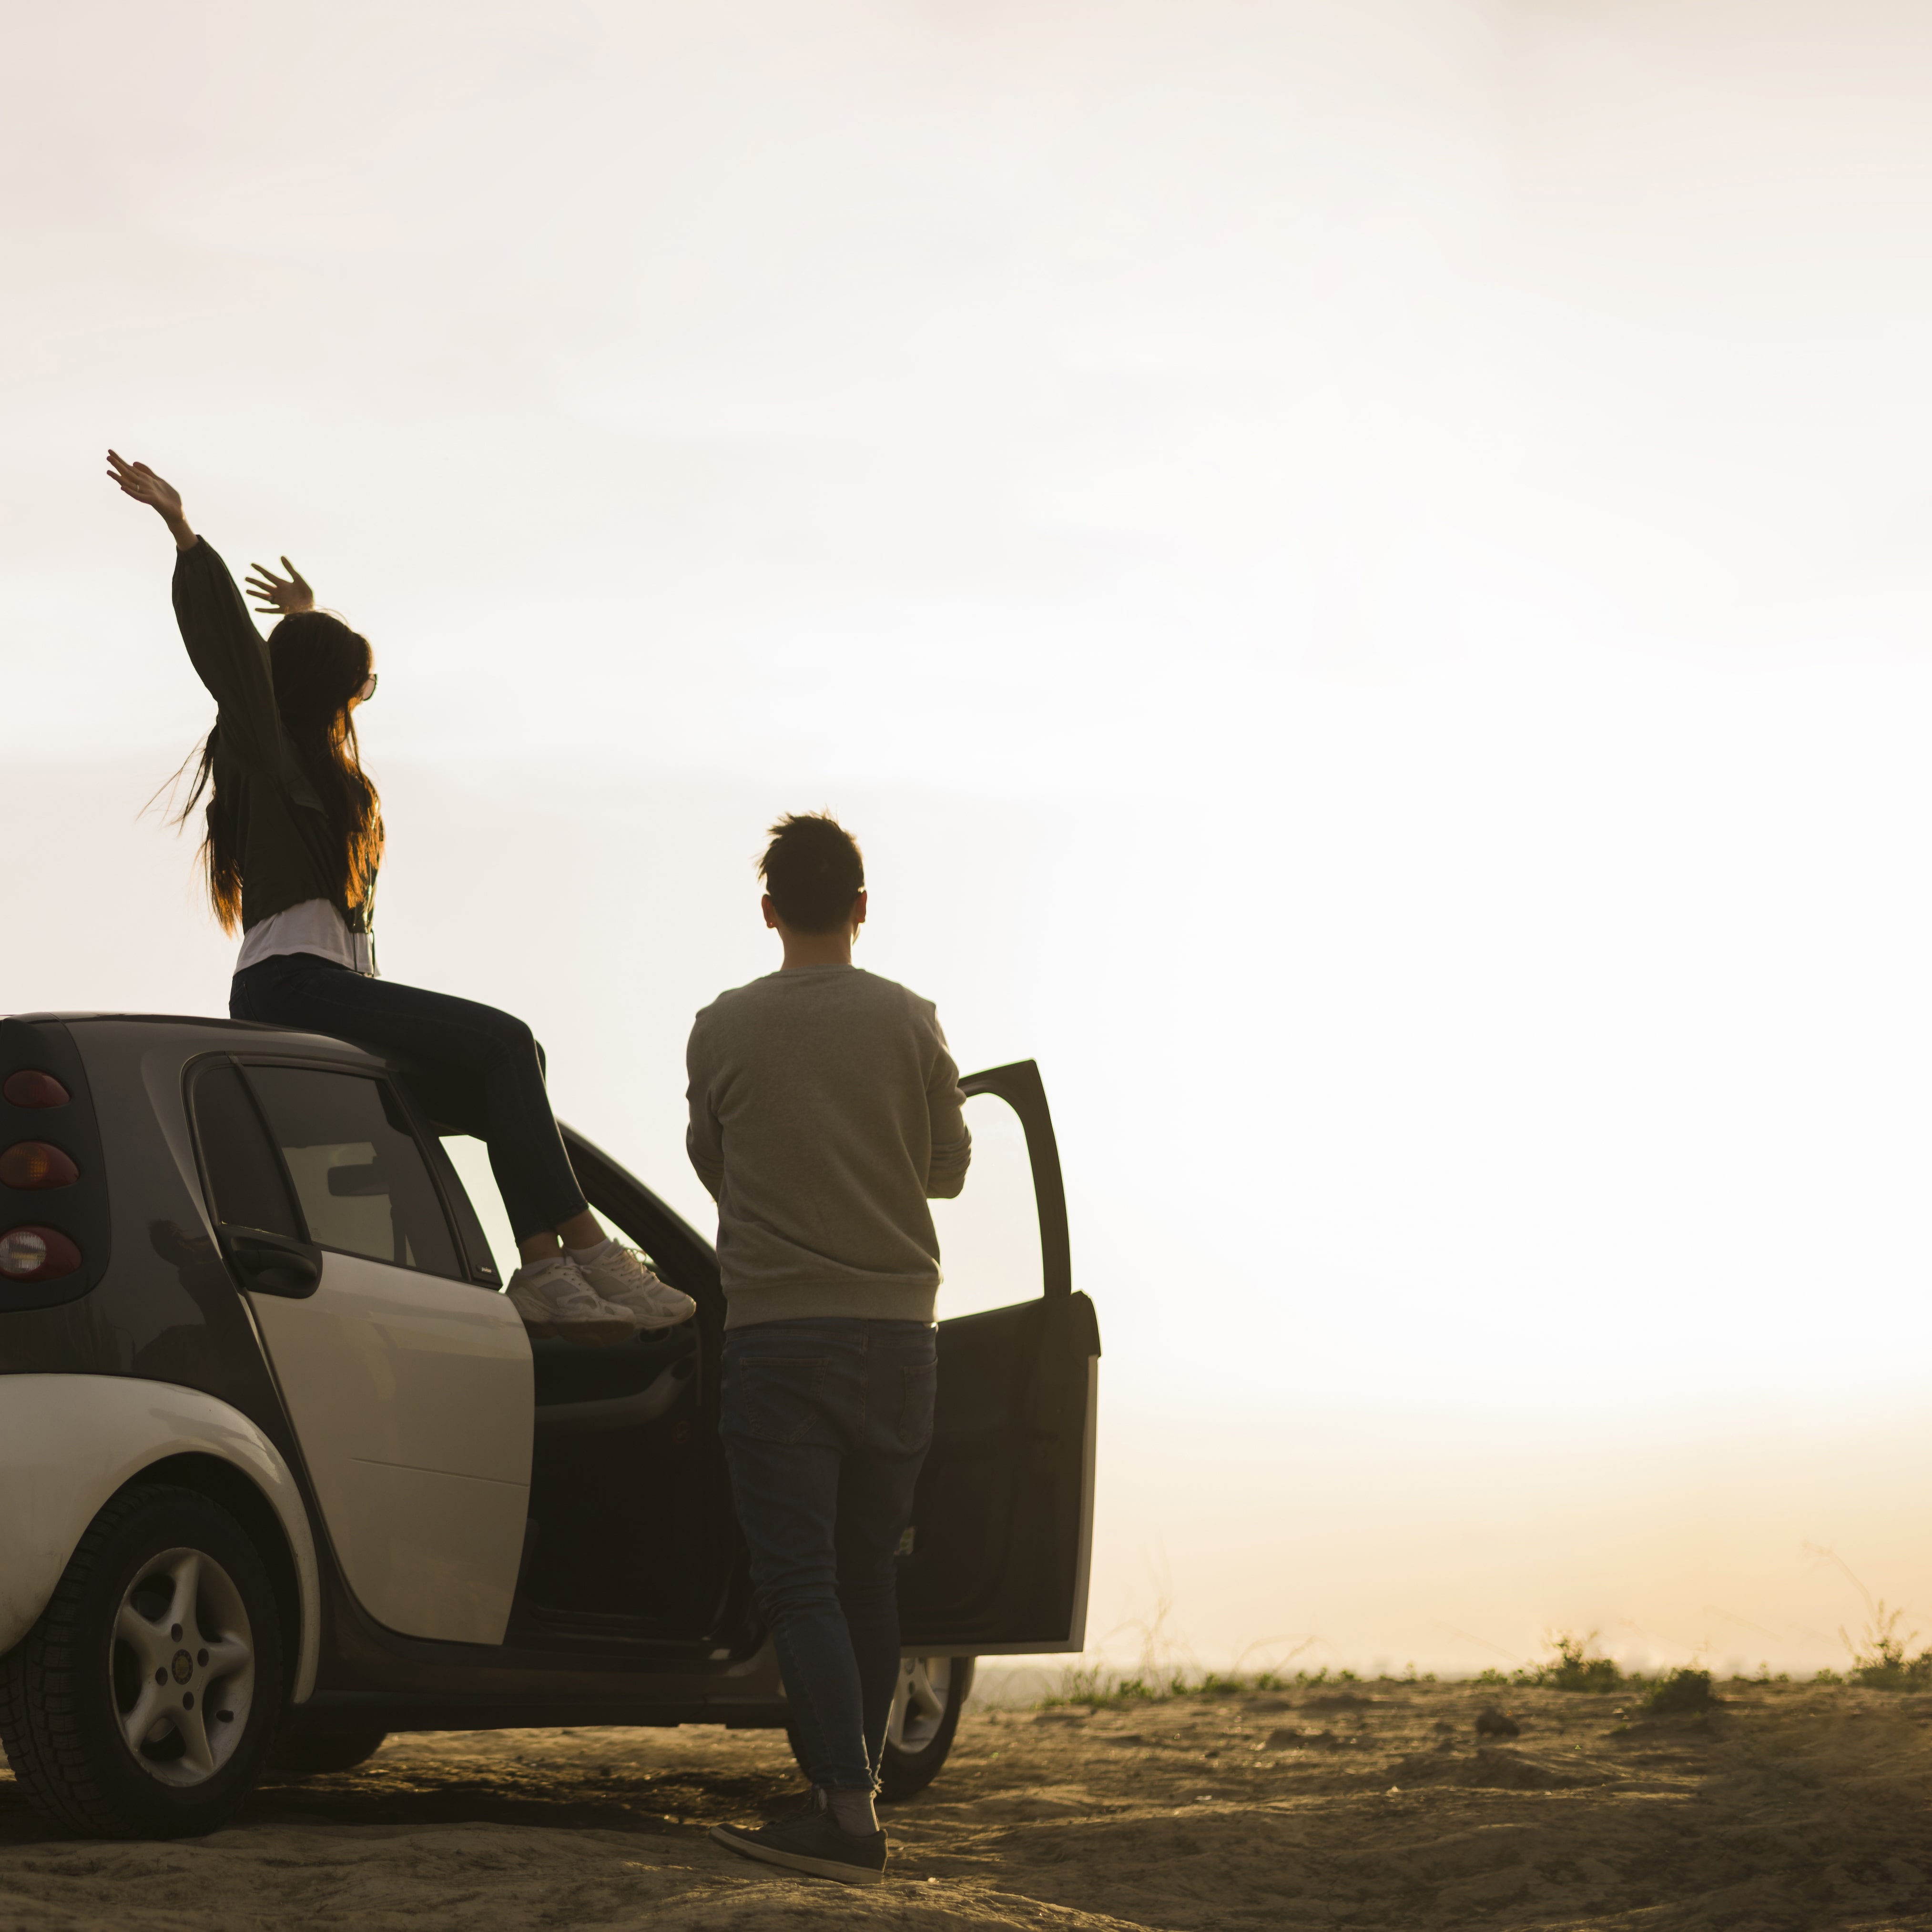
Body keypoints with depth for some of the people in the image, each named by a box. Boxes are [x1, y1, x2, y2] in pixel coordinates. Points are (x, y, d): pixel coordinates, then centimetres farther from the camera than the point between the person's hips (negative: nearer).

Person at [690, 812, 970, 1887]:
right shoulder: (909, 1024, 0)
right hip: (896, 1326, 2)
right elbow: (949, 1170, 11)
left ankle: (850, 1810, -18)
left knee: (801, 1578, -6)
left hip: (778, 1328, -2)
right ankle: (856, 1789, 18)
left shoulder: (725, 1030, -2)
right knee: (869, 1574, 12)